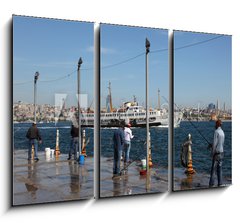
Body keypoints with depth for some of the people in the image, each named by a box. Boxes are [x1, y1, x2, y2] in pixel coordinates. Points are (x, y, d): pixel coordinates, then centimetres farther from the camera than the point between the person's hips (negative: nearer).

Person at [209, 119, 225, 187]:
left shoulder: (216, 131, -13)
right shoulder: (222, 132, 12)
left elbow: (215, 143, -17)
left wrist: (212, 153, -10)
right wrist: (212, 145, 22)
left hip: (216, 153, -7)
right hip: (221, 152, 7)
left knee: (213, 168, -3)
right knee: (219, 169, 8)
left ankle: (211, 184, -1)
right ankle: (220, 183, 7)